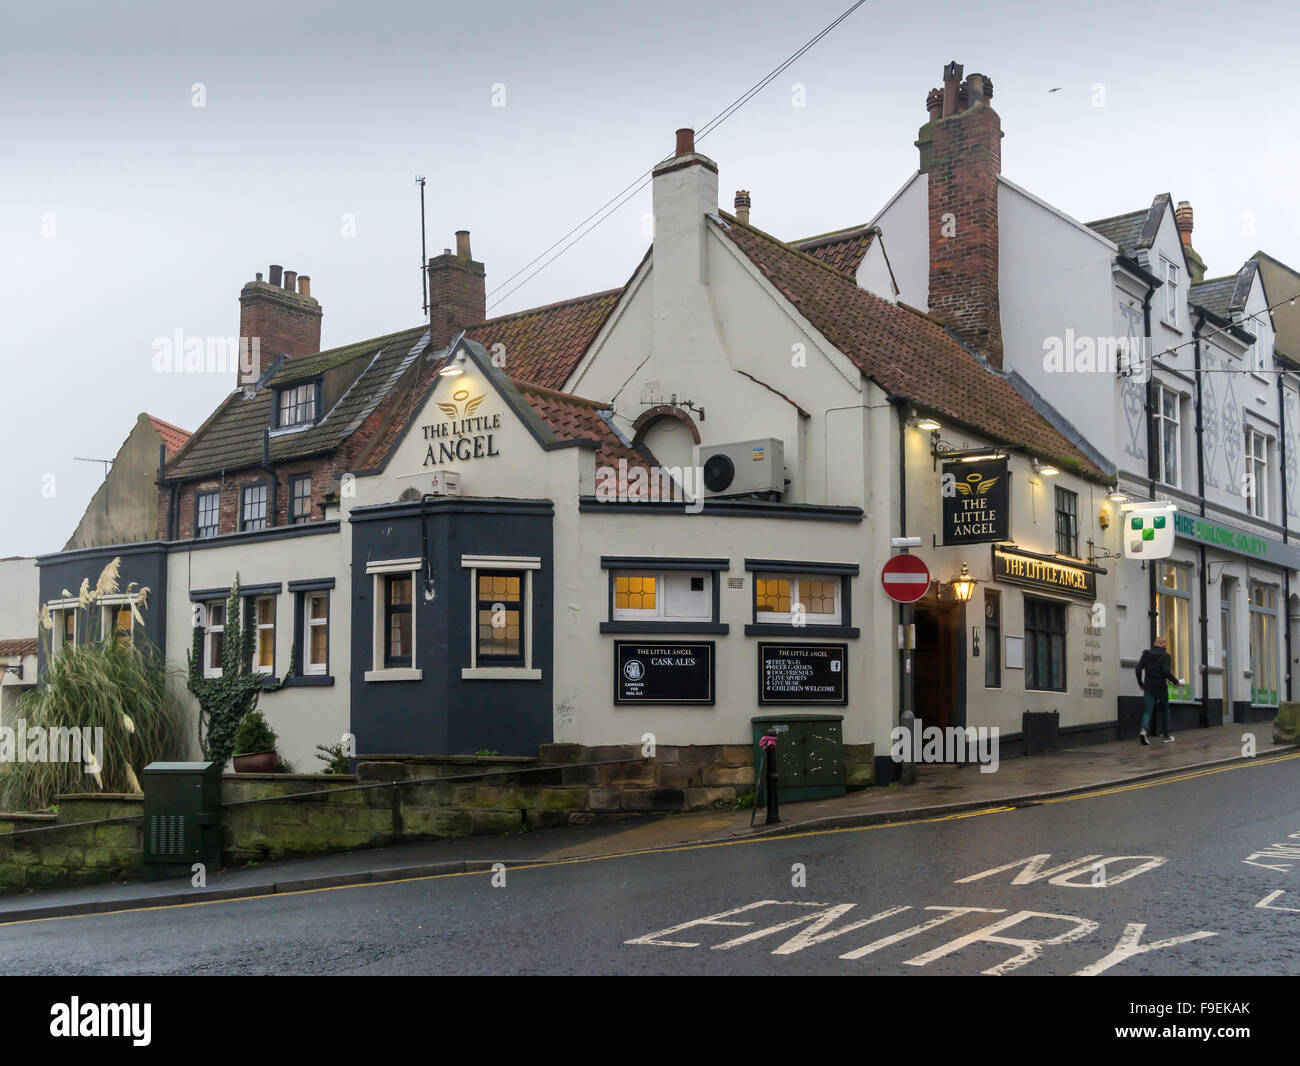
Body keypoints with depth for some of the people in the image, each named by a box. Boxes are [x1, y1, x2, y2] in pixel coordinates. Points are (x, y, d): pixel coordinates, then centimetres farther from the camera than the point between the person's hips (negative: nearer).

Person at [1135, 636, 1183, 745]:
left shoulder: (1146, 654, 6)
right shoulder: (1165, 656, -6)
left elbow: (1139, 669, 3)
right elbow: (1166, 671, -17)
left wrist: (1141, 684, 13)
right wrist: (1176, 681, -6)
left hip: (1148, 687, 2)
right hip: (1161, 687, -2)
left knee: (1147, 710, -1)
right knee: (1164, 710, 14)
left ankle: (1143, 731, -27)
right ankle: (1167, 735, 21)